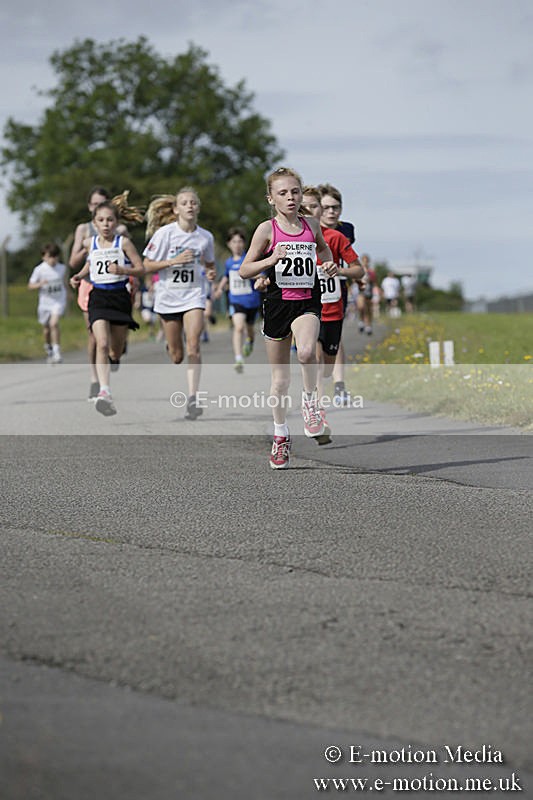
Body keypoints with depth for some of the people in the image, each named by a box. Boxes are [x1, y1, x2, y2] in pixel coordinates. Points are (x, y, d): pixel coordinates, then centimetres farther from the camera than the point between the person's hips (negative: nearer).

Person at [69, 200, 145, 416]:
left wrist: (122, 270, -19)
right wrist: (79, 276, 11)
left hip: (120, 296, 0)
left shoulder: (124, 243, -4)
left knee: (117, 349, 7)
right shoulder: (89, 243, 5)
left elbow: (141, 269, -2)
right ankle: (104, 392, -30)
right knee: (102, 345, -19)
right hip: (98, 297, 0)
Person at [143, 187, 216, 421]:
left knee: (193, 347, -18)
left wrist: (210, 273, -5)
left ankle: (192, 398, -22)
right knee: (176, 355, 7)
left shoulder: (205, 237, 0)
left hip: (194, 296, 0)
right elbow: (147, 265, -7)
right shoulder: (165, 233, -8)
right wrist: (174, 261, -19)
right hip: (168, 296, 0)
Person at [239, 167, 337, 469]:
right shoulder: (267, 229, -4)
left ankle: (310, 403, -5)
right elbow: (244, 270, -4)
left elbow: (322, 246, 28)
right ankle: (281, 435, 26)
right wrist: (271, 260, -19)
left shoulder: (312, 224, 5)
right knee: (280, 378, 8)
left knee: (306, 351, -31)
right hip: (278, 304, 0)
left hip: (307, 302, 1)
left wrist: (329, 262, 7)